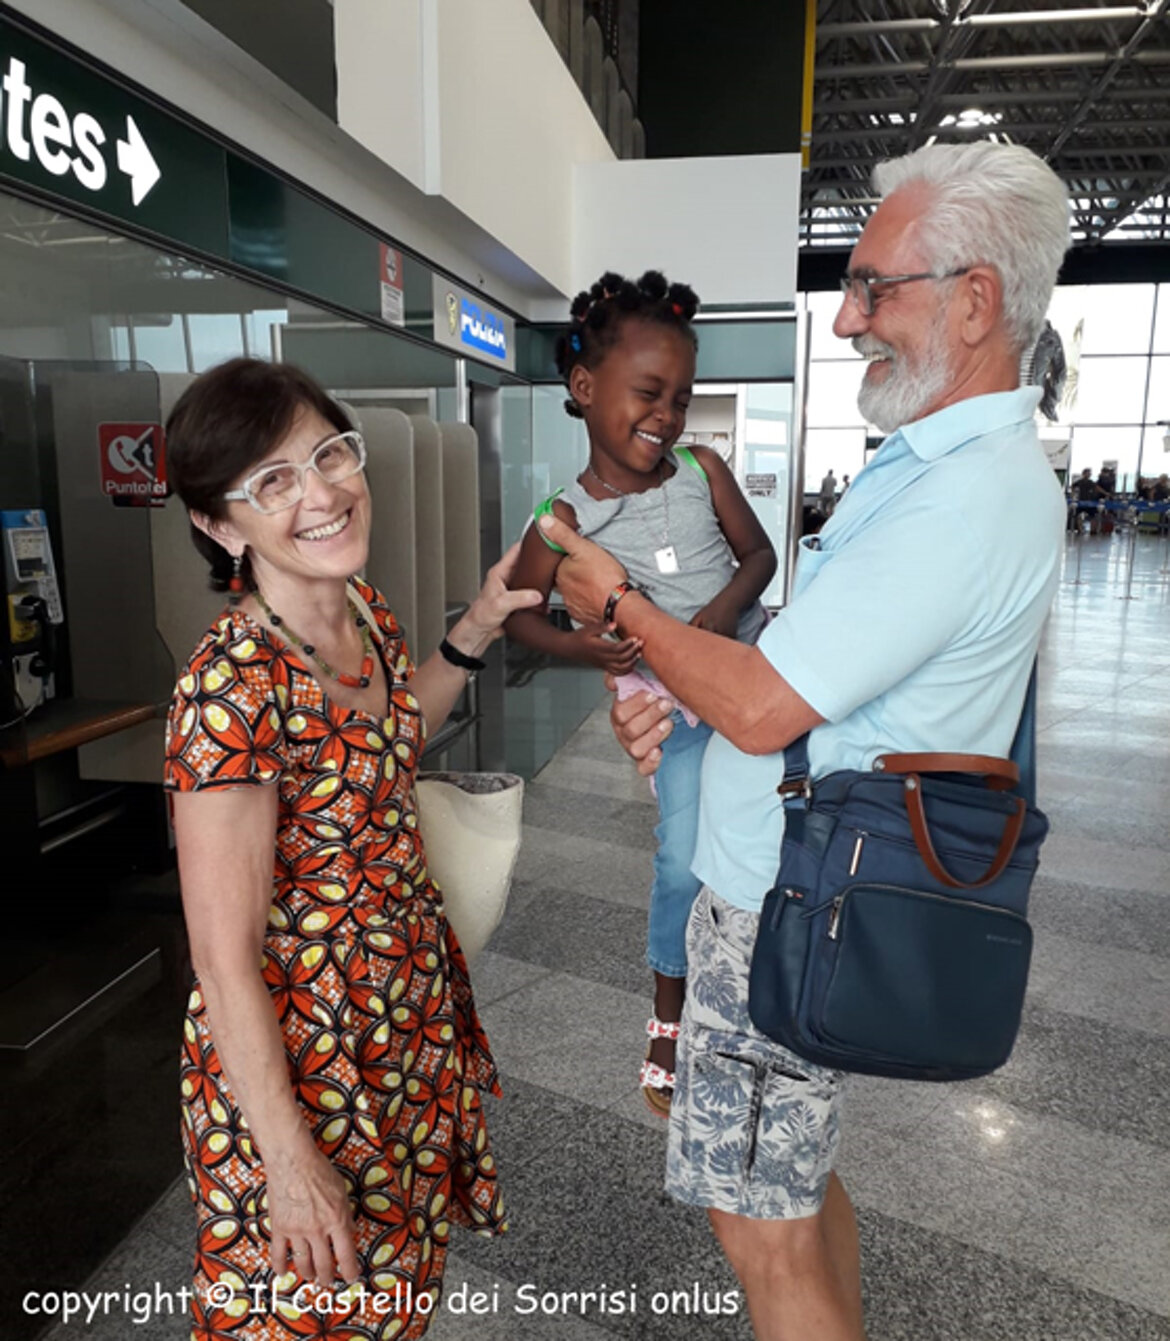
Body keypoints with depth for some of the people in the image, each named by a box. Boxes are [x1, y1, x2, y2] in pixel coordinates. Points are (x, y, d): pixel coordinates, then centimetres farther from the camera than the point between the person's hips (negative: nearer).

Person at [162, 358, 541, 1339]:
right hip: (300, 1041, -7)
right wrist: (290, 1164, -18)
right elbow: (226, 962, -24)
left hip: (415, 1005, 7)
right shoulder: (234, 688, -29)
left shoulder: (366, 611, -6)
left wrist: (475, 631, 3)